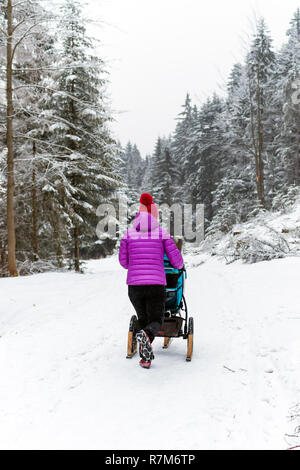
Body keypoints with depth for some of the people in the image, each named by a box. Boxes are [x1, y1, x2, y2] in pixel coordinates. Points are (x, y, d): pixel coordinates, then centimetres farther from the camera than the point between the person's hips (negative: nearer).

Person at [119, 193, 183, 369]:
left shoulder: (129, 234, 5)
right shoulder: (162, 233, 1)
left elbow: (123, 261, 12)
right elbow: (176, 259, 3)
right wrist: (179, 266, 27)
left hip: (134, 284, 2)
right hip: (156, 284, -2)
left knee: (142, 318, 22)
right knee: (156, 320, 11)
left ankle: (146, 357, 15)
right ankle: (146, 335, -26)